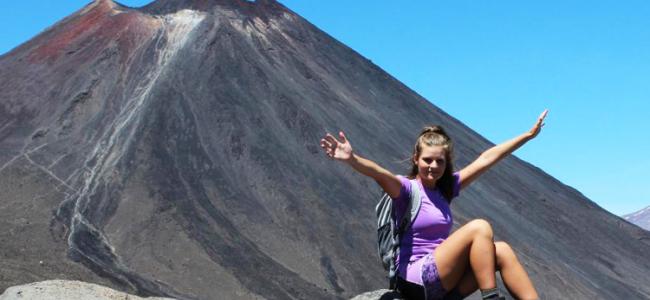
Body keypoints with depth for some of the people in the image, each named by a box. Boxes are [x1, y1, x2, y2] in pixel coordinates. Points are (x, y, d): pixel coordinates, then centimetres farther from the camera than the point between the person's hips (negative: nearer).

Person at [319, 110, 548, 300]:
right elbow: (379, 174, -28)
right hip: (416, 281, -7)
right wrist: (352, 159, -49)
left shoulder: (446, 188, 14)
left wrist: (529, 135, 20)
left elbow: (485, 159, 15)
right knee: (480, 228, -18)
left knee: (500, 251, -12)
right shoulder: (407, 189, -6)